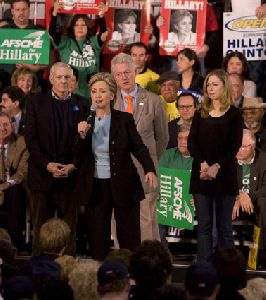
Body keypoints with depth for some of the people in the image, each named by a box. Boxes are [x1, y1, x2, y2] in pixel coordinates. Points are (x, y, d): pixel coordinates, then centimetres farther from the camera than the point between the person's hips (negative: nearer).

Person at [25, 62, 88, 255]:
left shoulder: (81, 104, 5)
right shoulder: (37, 102, 3)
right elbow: (31, 138, -1)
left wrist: (73, 166, -9)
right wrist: (47, 164, -11)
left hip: (70, 174, 0)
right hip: (42, 173, 0)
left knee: (69, 227, 2)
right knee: (41, 227, 4)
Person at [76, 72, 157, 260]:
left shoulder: (124, 119, -3)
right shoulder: (84, 122, 4)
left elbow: (138, 147, 0)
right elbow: (78, 156, 4)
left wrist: (150, 170, -16)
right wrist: (81, 135, -13)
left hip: (123, 186, -2)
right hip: (96, 187, 2)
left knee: (129, 238, 2)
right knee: (98, 239, 6)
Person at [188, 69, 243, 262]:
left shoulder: (234, 115, 2)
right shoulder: (200, 114, 12)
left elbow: (235, 146, -6)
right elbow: (191, 142, 3)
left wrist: (216, 167, -18)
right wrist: (203, 163, -15)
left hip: (224, 176, -3)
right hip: (201, 176, 3)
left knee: (224, 226, 0)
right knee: (204, 225, 0)